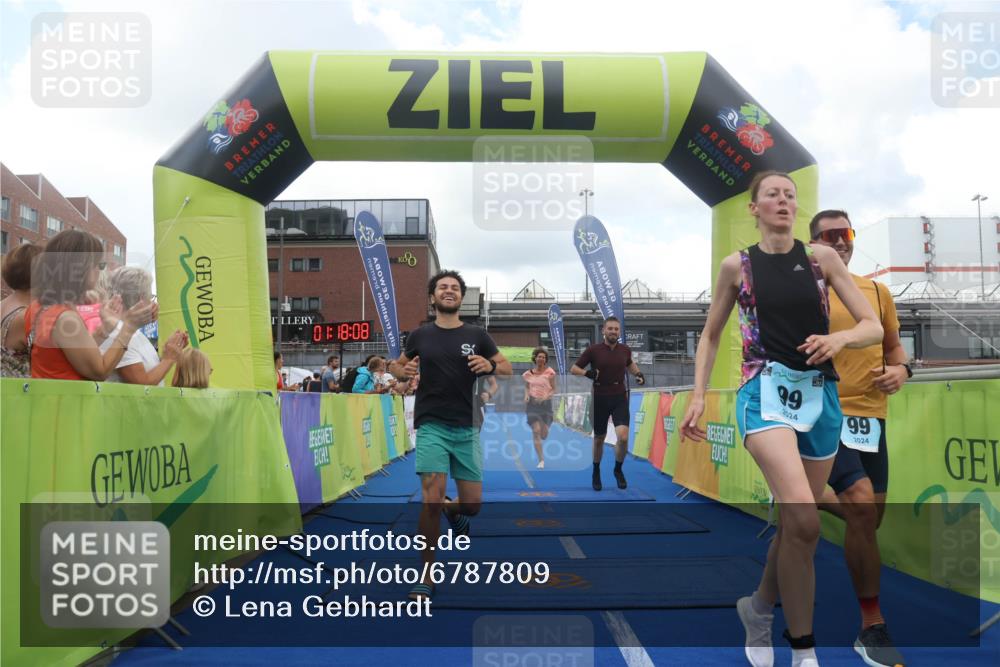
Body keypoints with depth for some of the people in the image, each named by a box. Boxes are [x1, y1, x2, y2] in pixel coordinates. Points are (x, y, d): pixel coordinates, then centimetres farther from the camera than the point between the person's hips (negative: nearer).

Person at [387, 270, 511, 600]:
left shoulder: (477, 335, 4)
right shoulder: (420, 336, 4)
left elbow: (507, 368, 9)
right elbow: (397, 365, 18)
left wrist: (490, 366, -13)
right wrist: (403, 371, -6)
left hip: (466, 428, 2)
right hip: (431, 426, -1)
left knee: (472, 504, 4)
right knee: (432, 499, -12)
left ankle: (453, 511, 44)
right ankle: (426, 577, 3)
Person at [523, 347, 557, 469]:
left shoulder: (549, 372, -4)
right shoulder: (529, 373, 4)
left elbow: (553, 389, 1)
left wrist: (546, 396, -16)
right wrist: (526, 395, 1)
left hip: (546, 403, -1)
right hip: (532, 403, 1)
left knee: (544, 434, -1)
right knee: (536, 430, -11)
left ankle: (540, 443, 40)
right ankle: (541, 460, -5)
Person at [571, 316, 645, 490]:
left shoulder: (625, 350, 2)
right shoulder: (593, 350, -8)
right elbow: (573, 368, -3)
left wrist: (639, 374, 7)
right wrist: (588, 373, -21)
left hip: (619, 398, 1)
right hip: (600, 399, -1)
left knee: (623, 437, -16)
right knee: (599, 439, 12)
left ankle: (618, 470, 11)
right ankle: (596, 472, 37)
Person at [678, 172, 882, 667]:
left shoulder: (822, 258, 6)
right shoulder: (736, 265, 4)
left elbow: (874, 327, 6)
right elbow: (710, 336, 13)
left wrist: (839, 338, -16)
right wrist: (698, 396, 3)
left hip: (819, 395, 3)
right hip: (766, 391, -3)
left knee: (796, 522, 11)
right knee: (803, 520, -21)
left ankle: (759, 607, 38)